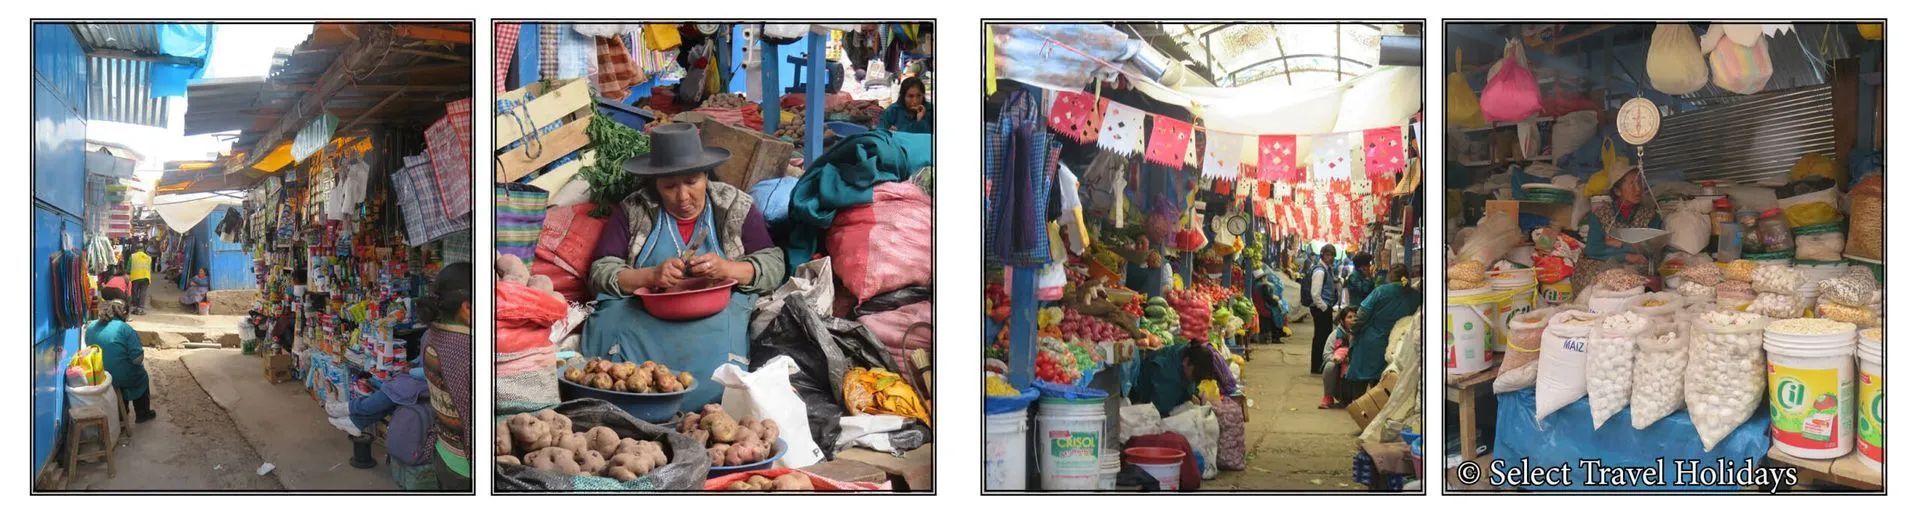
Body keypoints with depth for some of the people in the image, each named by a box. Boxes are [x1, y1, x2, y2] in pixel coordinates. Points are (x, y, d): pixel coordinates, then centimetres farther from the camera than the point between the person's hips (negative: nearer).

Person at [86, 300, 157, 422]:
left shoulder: (91, 327, -3)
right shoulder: (125, 329, -19)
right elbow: (138, 359, -22)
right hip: (123, 379, -5)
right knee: (141, 376, 28)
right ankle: (142, 414, 40)